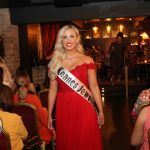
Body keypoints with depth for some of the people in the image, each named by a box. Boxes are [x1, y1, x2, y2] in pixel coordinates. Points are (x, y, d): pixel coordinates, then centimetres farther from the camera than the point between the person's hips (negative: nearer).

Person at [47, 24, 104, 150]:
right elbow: (53, 90, 7)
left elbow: (94, 87, 0)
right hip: (63, 110, 2)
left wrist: (101, 111, -3)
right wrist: (49, 115, 8)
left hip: (84, 108, -1)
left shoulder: (87, 60, 0)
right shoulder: (55, 63, 4)